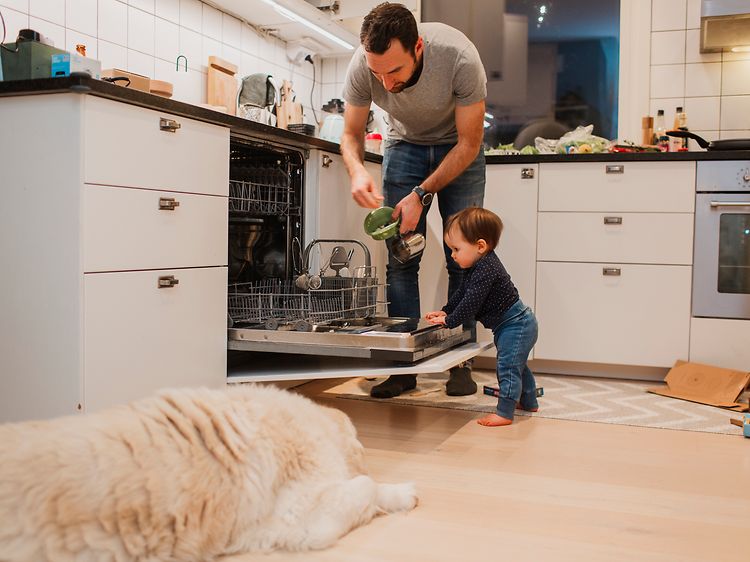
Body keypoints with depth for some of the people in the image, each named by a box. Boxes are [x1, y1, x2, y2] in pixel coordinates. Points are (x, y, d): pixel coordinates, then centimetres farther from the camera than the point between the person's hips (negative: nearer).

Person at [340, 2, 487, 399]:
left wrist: (421, 195, -31)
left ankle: (460, 363, 1)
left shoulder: (460, 58, -34)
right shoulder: (362, 66, -27)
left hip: (458, 146, -2)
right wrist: (357, 172, -32)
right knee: (400, 256, -7)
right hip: (405, 144, 2)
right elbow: (351, 134, -10)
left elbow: (469, 144, -23)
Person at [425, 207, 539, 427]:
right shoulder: (479, 266, 8)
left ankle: (504, 413, -7)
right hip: (516, 324, 11)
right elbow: (462, 293, 17)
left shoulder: (486, 269, -26)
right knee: (516, 365, 23)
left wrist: (449, 321, -21)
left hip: (515, 324, -11)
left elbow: (471, 302, -29)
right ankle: (529, 402, 39)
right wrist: (445, 311, 9)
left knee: (508, 366, -10)